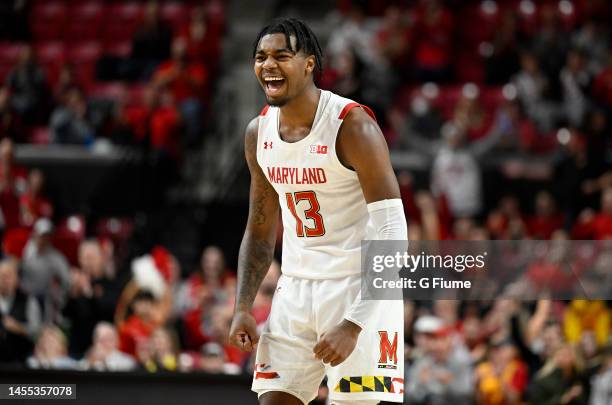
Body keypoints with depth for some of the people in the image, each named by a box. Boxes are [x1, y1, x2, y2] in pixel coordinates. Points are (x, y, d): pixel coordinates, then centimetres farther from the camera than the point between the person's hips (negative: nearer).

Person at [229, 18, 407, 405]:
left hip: (359, 287, -6)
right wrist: (243, 308, 2)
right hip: (297, 286, 6)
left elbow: (392, 234, -20)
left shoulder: (352, 126, -17)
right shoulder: (258, 133, 5)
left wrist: (353, 324, -26)